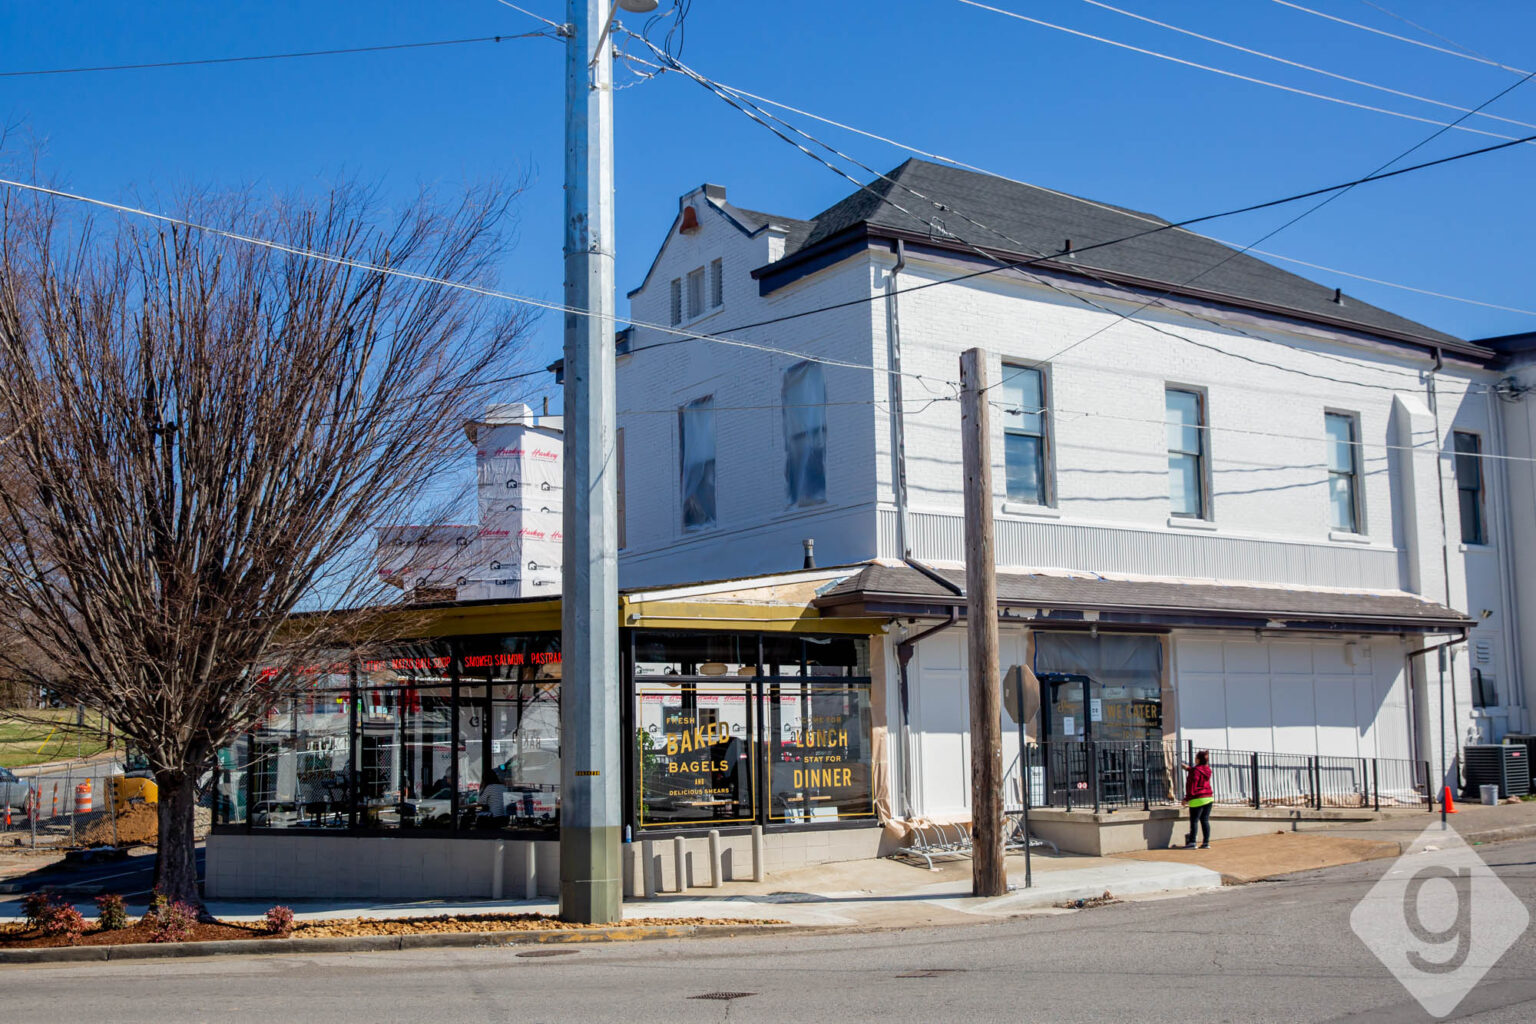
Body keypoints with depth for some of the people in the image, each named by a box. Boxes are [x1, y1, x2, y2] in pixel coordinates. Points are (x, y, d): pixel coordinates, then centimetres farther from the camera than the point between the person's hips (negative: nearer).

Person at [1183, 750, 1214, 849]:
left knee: (1194, 821, -2)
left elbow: (1192, 785, -16)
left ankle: (1192, 842, -1)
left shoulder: (1196, 770, -15)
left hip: (1198, 799, -8)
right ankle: (1206, 843, 7)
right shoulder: (1207, 769, 9)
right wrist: (1188, 768, 45)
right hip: (1209, 797, 8)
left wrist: (1187, 798, -11)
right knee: (1205, 821, 9)